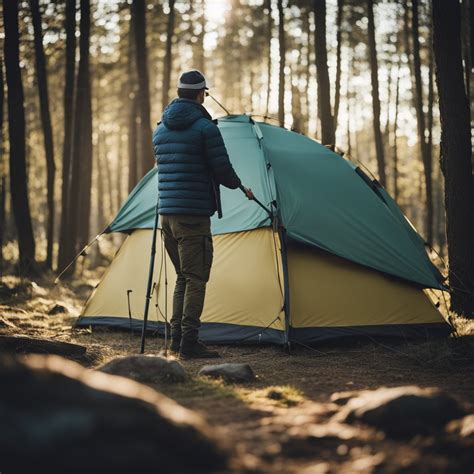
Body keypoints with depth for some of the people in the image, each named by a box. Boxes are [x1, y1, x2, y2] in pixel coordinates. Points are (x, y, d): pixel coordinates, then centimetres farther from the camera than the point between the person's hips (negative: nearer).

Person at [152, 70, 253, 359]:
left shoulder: (160, 130, 13)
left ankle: (177, 337, 17)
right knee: (196, 279, -3)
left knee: (183, 277, 17)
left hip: (166, 213, 8)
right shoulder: (205, 127, -10)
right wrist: (240, 187, 10)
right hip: (193, 215, -8)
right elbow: (222, 170, -11)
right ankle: (189, 342, -4)